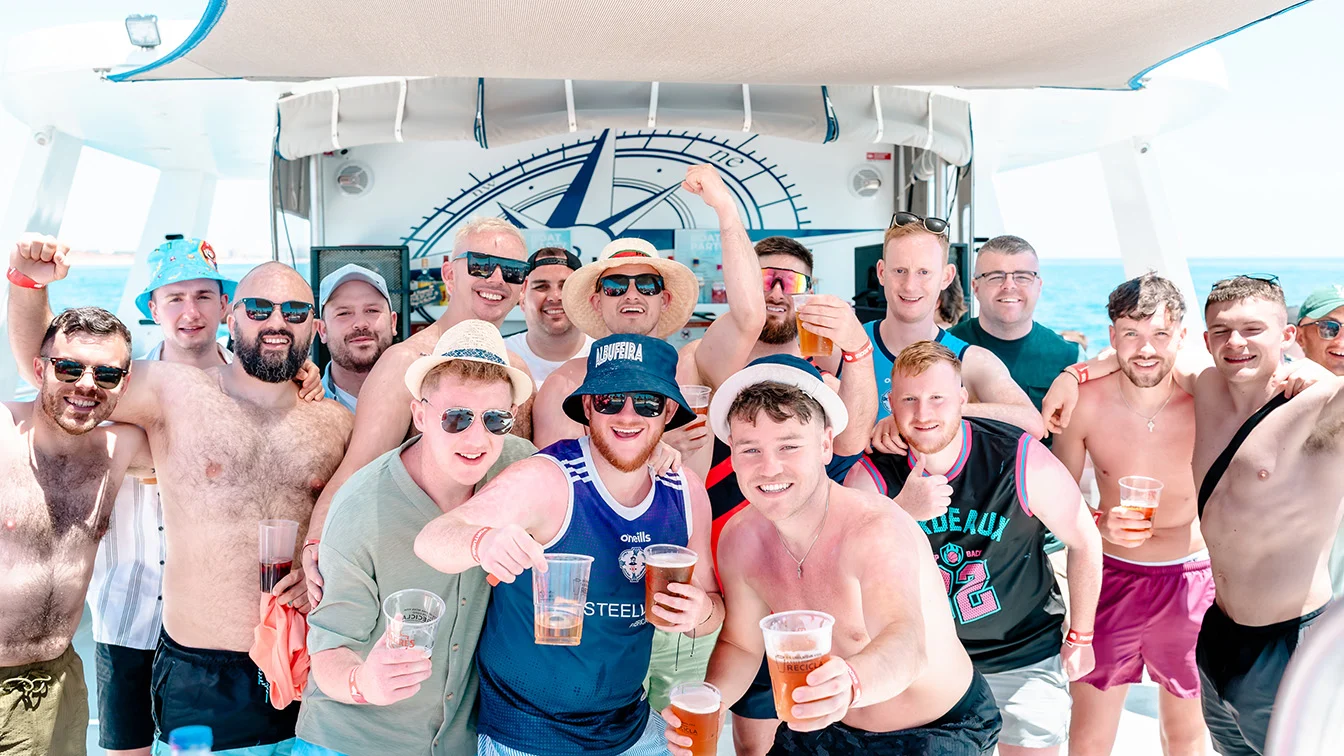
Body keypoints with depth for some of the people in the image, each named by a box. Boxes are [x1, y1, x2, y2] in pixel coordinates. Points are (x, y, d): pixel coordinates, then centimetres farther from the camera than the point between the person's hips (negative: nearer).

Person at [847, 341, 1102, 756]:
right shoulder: (872, 477, -16)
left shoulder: (1022, 461, -19)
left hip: (1024, 655, -1)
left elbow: (1084, 541, -4)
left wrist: (1081, 637, 3)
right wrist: (899, 513, -39)